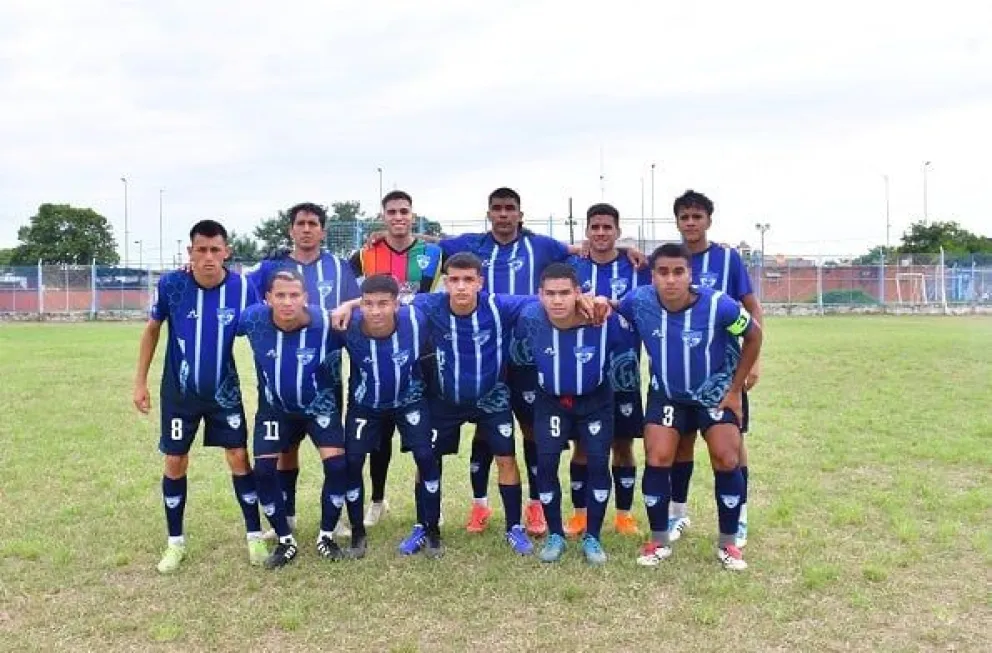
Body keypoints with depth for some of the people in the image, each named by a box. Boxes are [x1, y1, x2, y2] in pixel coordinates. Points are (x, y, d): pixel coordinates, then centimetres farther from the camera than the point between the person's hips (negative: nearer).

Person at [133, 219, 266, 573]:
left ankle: (255, 537, 14)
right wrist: (140, 381, -1)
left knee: (239, 457, 1)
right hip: (179, 391, 0)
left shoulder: (242, 287, -17)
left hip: (224, 389, 0)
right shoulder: (170, 284, -17)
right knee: (175, 463, 6)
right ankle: (175, 543, 22)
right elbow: (152, 330, -1)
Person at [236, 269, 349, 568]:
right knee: (263, 469, -7)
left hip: (320, 406, -1)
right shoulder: (254, 319, -24)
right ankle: (285, 541, 13)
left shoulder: (326, 324, -28)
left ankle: (326, 537, 8)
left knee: (337, 465, -14)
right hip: (275, 407, 2)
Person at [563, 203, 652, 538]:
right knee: (582, 445, 7)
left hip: (624, 371, 0)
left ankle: (624, 514, 21)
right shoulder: (571, 267, 3)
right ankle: (579, 513, 20)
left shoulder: (636, 268, 2)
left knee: (623, 445, 7)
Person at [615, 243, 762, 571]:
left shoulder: (719, 305, -29)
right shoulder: (639, 301, -25)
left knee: (727, 460, -8)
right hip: (666, 393, 1)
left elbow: (754, 336, -11)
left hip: (714, 392, -1)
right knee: (657, 459, -8)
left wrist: (735, 389, -8)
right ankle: (659, 541, 9)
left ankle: (728, 543, 11)